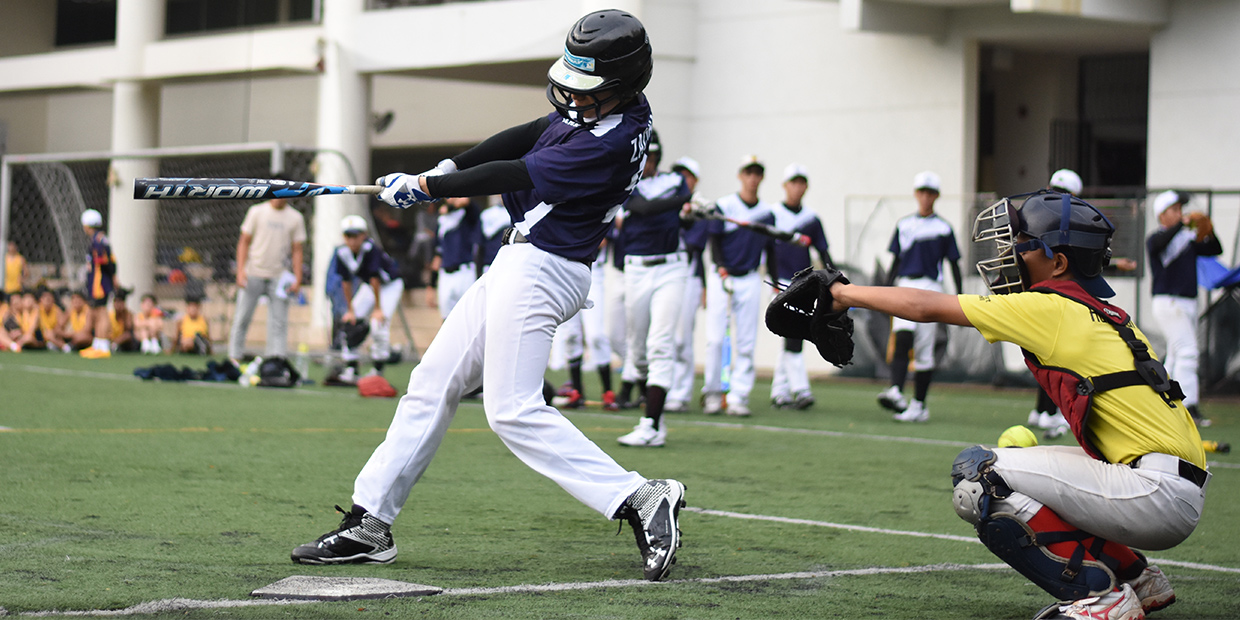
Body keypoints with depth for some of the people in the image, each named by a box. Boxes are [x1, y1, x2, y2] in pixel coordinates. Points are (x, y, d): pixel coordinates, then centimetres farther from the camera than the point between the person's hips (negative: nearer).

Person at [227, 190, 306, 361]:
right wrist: (240, 270, -7)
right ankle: (235, 357, 6)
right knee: (242, 318, -1)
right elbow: (244, 242, 4)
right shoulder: (256, 212, 3)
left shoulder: (295, 218, 5)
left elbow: (297, 250, 7)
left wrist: (297, 279, -2)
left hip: (278, 276, 1)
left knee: (279, 322, -4)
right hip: (253, 274, -1)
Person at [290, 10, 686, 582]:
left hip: (539, 270, -10)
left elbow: (514, 175, -20)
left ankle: (640, 499, -15)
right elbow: (530, 135, 15)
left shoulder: (611, 142, -23)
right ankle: (368, 524, 14)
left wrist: (426, 187, -11)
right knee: (432, 384, 10)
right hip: (518, 263, 10)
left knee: (512, 410, -15)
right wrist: (451, 168, 5)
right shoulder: (596, 110, 5)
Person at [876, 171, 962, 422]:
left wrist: (960, 296, -1)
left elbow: (954, 264, 6)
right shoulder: (904, 225, 13)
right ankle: (896, 393, -34)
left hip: (930, 288, -2)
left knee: (924, 349, -1)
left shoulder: (943, 229, 4)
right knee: (902, 337, -21)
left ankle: (919, 405, 5)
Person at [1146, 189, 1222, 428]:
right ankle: (1188, 408, -23)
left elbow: (1215, 250, 14)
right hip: (1167, 302, -8)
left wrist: (1208, 234, -5)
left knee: (1176, 358, 13)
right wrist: (1183, 223, -33)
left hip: (1188, 304, 8)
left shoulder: (1188, 239, 15)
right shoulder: (1156, 238, -6)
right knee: (1187, 352, -18)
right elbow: (1158, 245, -30)